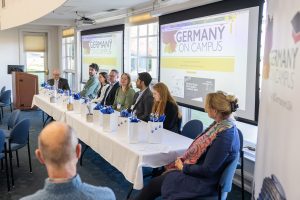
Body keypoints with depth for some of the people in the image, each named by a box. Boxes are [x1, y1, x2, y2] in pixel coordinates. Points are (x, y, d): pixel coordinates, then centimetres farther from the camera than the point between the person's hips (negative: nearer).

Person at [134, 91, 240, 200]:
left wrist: (183, 167, -12)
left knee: (155, 184, -1)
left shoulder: (225, 136, -28)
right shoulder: (221, 123, 0)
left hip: (203, 182, -8)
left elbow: (207, 170, -25)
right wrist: (183, 160, 1)